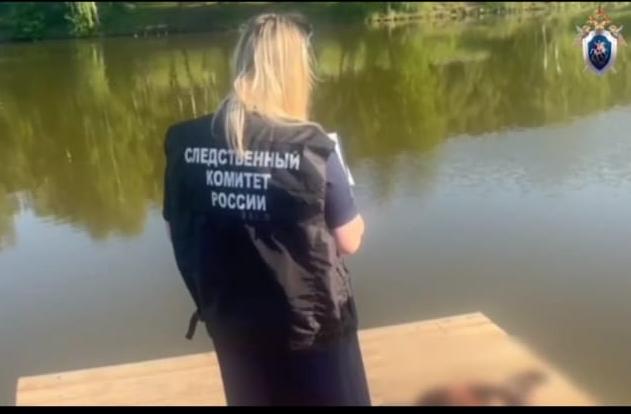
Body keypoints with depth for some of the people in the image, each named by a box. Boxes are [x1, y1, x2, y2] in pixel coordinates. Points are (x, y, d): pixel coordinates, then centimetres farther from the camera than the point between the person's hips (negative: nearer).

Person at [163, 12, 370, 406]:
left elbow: (182, 236, 1)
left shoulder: (185, 144, -8)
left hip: (233, 324, 4)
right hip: (312, 324, -3)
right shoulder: (310, 147, -19)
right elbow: (350, 240, -10)